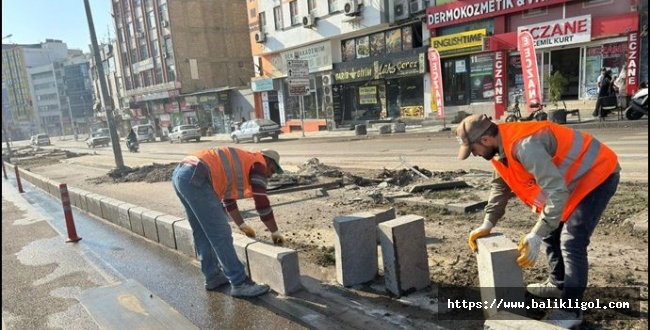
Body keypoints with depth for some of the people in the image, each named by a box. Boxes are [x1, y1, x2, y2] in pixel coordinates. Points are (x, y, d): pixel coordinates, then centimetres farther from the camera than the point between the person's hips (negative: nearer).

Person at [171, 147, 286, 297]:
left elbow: (228, 199, 39)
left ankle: (213, 276, 30)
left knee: (202, 233, 19)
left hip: (180, 174, 10)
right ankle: (239, 283, 3)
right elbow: (262, 203, 2)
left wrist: (242, 226, 46)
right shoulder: (258, 163, 7)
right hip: (195, 178, -10)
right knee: (220, 234, -4)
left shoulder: (240, 162, 32)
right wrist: (275, 232, 14)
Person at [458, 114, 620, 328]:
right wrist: (487, 224, -2)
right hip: (574, 178, 10)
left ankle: (570, 311, -1)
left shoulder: (524, 145, -36)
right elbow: (500, 185, 5)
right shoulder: (502, 145, -5)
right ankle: (558, 284, 34)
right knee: (551, 232, 17)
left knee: (571, 242, -13)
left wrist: (536, 236, -36)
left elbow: (557, 192, -36)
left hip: (598, 174, -10)